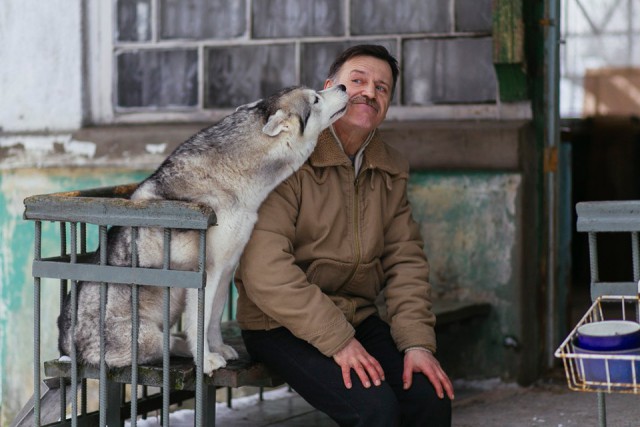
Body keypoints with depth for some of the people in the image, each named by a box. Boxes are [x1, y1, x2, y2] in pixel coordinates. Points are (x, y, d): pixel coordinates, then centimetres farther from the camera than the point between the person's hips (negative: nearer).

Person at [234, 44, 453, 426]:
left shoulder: (391, 170, 10)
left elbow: (406, 261, 8)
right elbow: (264, 269, -22)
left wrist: (417, 342, -8)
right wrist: (338, 340, -24)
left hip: (359, 319, 7)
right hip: (282, 325, -6)